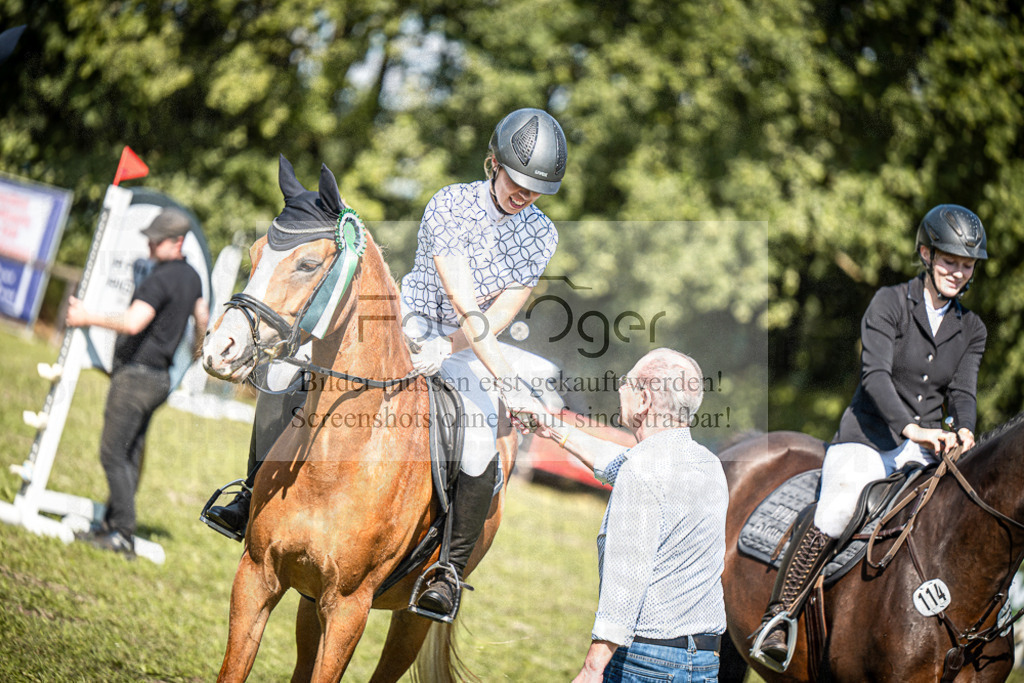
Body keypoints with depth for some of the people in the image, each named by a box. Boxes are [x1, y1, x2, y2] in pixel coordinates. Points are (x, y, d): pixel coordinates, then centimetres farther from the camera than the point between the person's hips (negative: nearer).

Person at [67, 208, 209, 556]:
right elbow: (202, 319, 27)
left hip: (136, 374, -10)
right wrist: (200, 346, 47)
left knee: (114, 453, -7)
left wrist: (88, 317, -20)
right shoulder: (191, 277, 11)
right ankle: (113, 526, 13)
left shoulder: (160, 279, -19)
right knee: (129, 455, 11)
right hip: (159, 377, 10)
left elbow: (132, 323, -30)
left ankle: (123, 534, -8)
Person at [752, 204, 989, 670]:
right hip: (868, 438, -5)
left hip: (926, 450, 5)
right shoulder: (889, 303, -3)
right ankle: (777, 619, -16)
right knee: (837, 509, -28)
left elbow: (962, 390, 4)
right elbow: (875, 373, -15)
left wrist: (963, 431, -20)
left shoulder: (971, 329, 13)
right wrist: (912, 427, -30)